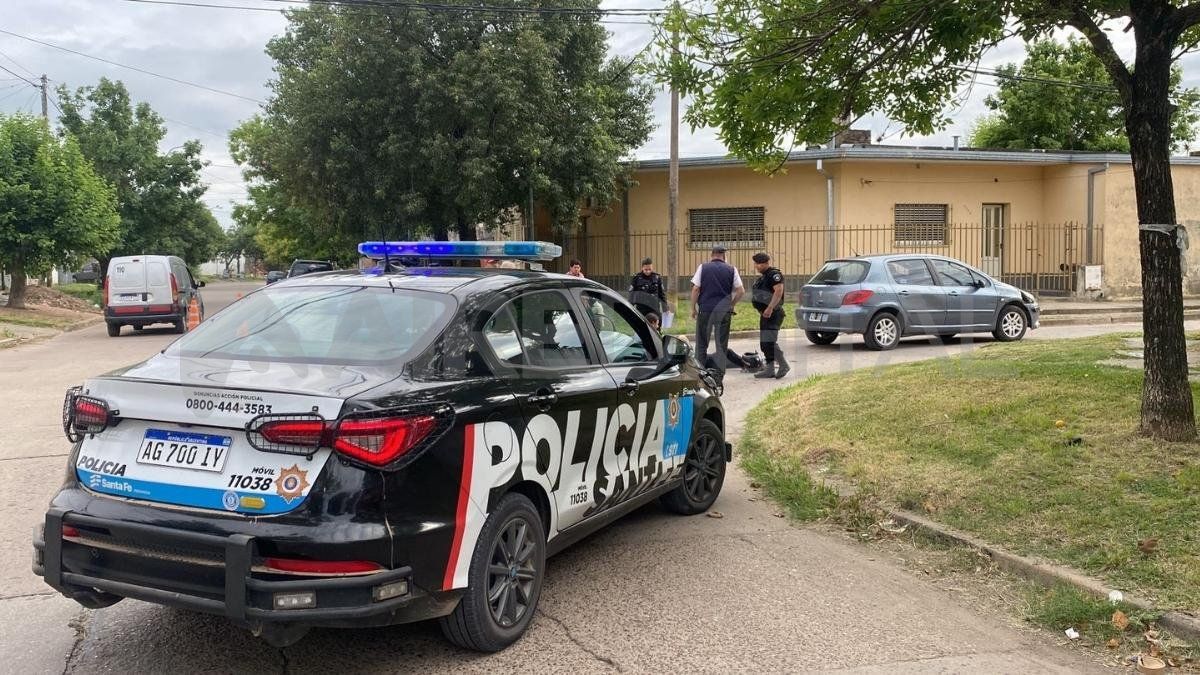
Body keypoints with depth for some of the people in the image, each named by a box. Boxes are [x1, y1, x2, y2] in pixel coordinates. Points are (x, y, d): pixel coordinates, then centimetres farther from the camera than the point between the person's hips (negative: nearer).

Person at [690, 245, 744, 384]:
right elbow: (741, 291, 0)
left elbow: (695, 289, -3)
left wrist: (693, 308, 5)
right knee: (722, 344, 7)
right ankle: (719, 376, 5)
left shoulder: (703, 268, 1)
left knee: (701, 343, 10)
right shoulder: (731, 270, 4)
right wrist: (731, 304, 12)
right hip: (724, 311, 1)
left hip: (705, 309, -1)